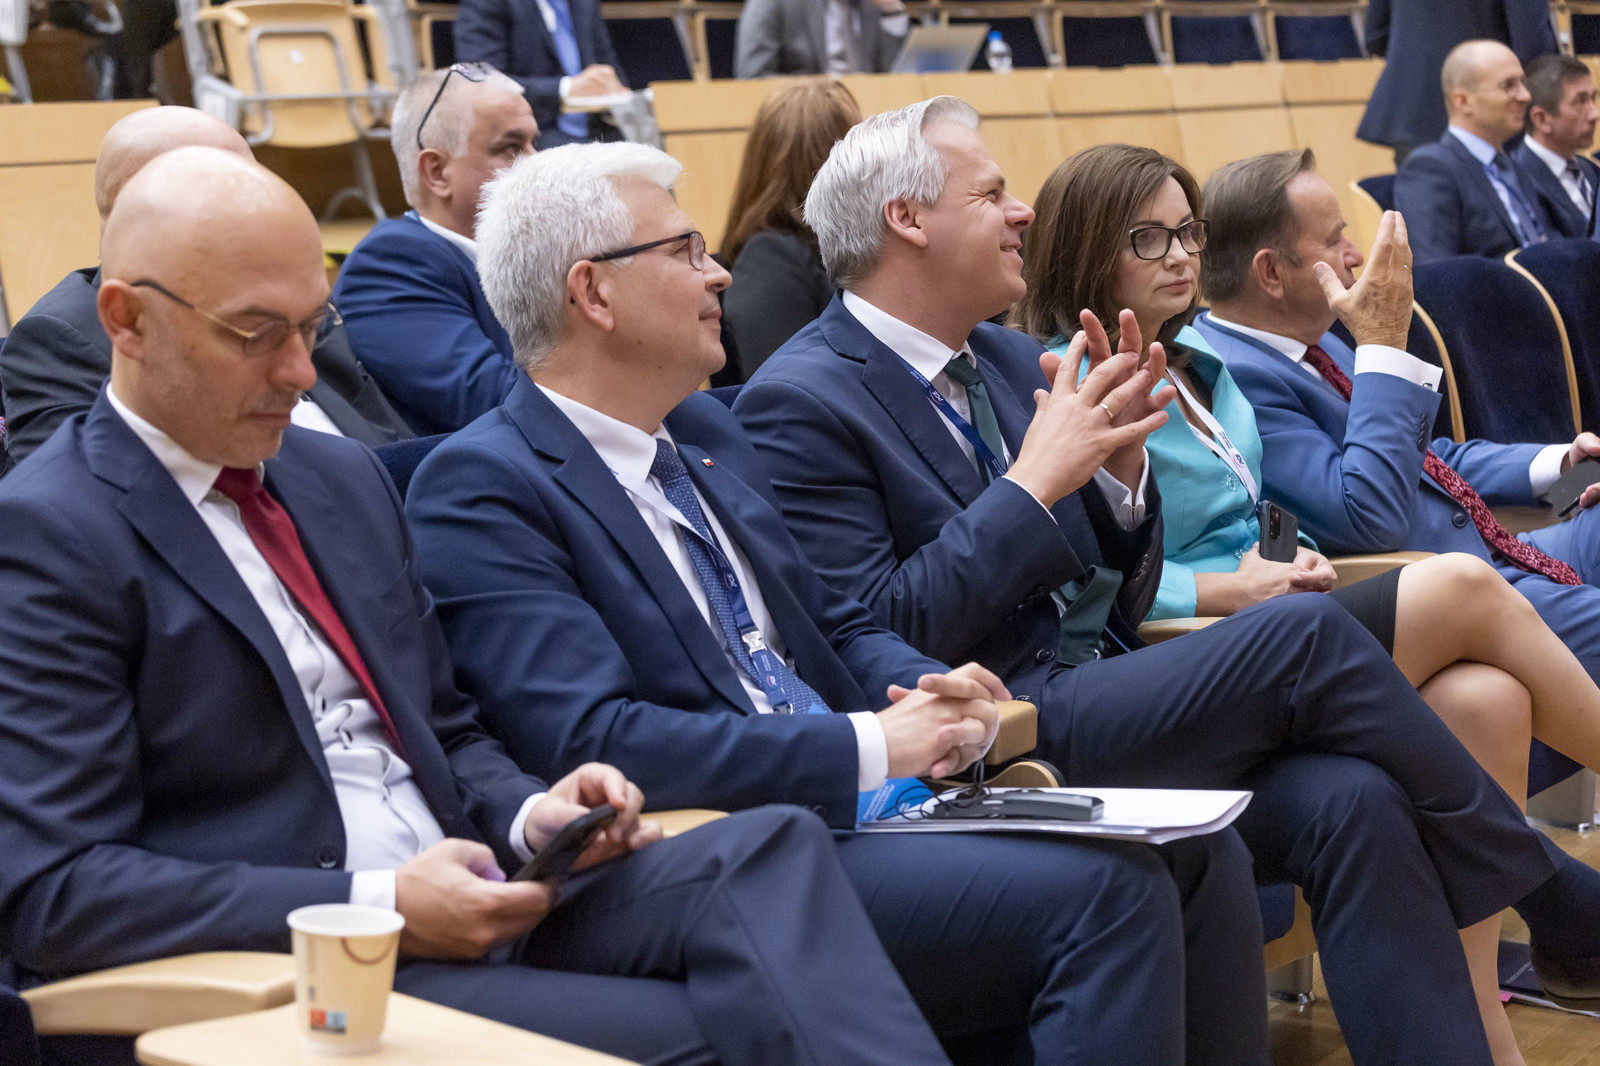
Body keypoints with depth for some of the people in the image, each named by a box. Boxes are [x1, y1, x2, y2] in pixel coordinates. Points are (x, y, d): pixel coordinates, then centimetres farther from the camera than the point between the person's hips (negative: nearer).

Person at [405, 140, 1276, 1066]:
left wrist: (945, 700, -1)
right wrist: (869, 745, -18)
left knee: (1199, 853, -7)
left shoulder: (704, 430, 17)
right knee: (1106, 891, -23)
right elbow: (593, 741, -20)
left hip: (861, 807, 8)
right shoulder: (481, 488, -9)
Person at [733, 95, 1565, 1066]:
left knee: (1351, 798, -20)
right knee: (1308, 633, -20)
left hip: (1103, 706, 7)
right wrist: (1036, 481, -14)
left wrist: (1119, 468, -2)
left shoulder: (1013, 360, 16)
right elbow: (877, 639, -15)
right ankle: (1549, 900, -1)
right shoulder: (798, 404, -7)